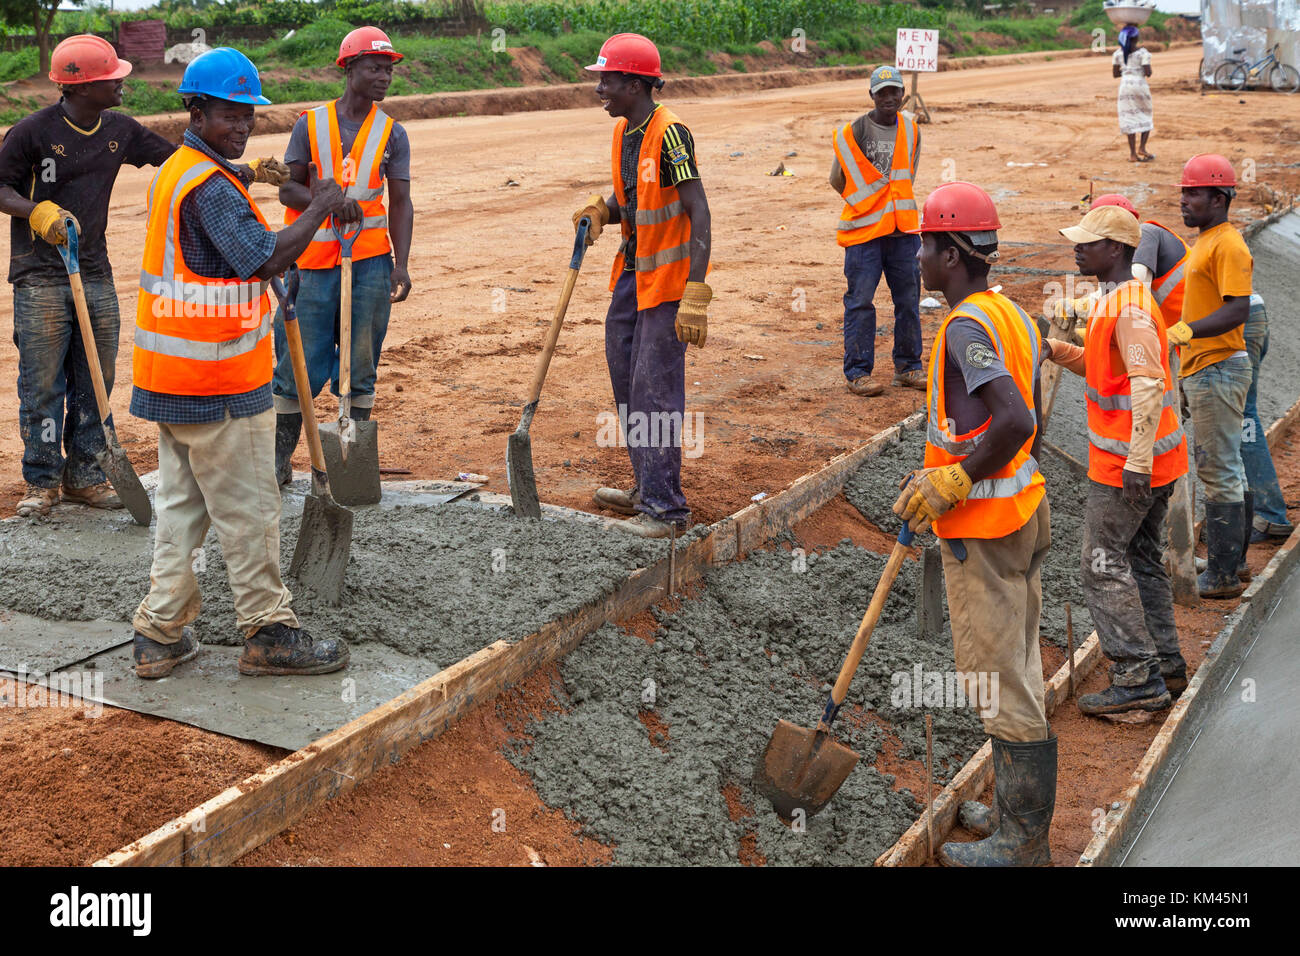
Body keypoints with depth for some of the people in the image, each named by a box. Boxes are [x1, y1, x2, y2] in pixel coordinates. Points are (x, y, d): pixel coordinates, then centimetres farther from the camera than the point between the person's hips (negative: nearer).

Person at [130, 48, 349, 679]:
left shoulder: (173, 172, 15)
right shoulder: (210, 185, -17)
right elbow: (264, 260, -24)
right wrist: (320, 209, -14)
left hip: (170, 376, 10)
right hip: (217, 384, -10)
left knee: (181, 504, 14)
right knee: (248, 512, 1)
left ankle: (160, 635, 18)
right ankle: (268, 634, 11)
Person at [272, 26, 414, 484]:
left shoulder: (392, 133, 5)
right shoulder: (311, 124, 3)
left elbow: (400, 202, 0)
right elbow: (288, 188, 1)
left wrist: (401, 266, -12)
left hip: (369, 262, 1)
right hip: (314, 260, -1)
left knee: (361, 363, 5)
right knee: (300, 364, 2)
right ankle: (279, 459, 14)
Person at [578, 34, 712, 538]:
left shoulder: (669, 133, -20)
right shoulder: (624, 131, 8)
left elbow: (699, 213, -24)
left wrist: (695, 294, -30)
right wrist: (601, 210, -1)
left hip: (670, 275, -10)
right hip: (633, 271, 10)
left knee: (654, 390, -9)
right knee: (626, 382, 15)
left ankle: (665, 508, -1)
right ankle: (647, 488, 29)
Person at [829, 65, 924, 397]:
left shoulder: (911, 130, 9)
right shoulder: (852, 132, -7)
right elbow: (838, 180, -1)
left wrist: (895, 207, 9)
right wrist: (869, 208, 1)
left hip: (903, 230, 5)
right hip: (864, 232, -5)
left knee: (909, 299, 10)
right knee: (860, 301, -4)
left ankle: (908, 367, 22)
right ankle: (857, 372, 4)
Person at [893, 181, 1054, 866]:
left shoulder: (966, 326, -18)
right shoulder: (1012, 315, 12)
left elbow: (1015, 421, -30)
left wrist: (951, 486, -20)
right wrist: (939, 477, 18)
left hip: (982, 528, -10)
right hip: (1023, 511, 10)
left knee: (998, 676, -2)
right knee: (1016, 667, 18)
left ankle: (1023, 841, 7)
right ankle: (1017, 812, 31)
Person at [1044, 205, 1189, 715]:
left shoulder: (1129, 308, -19)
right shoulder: (1116, 300, 14)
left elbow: (1148, 385, -26)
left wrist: (1136, 461, -28)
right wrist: (1055, 350, 9)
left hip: (1125, 465, -10)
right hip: (1153, 458, 10)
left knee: (1105, 566, -5)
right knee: (1143, 561, 16)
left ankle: (1138, 679, -2)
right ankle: (1166, 667, 24)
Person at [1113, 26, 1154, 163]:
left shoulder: (1118, 53, 3)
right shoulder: (1142, 52, -9)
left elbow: (1115, 74, 5)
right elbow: (1148, 73, -13)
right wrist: (1148, 69, 8)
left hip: (1125, 85, 3)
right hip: (1140, 85, -3)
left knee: (1129, 118, 5)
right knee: (1146, 117, 16)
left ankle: (1133, 153, 3)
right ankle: (1142, 147, 4)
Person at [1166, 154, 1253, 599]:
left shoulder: (1228, 245, -15)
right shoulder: (1204, 242, 17)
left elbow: (1237, 309, -25)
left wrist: (1184, 332, -33)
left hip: (1219, 370, -11)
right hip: (1203, 369, 11)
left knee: (1220, 472, -7)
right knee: (1221, 467, 16)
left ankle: (1221, 577, -2)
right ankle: (1228, 559, 27)